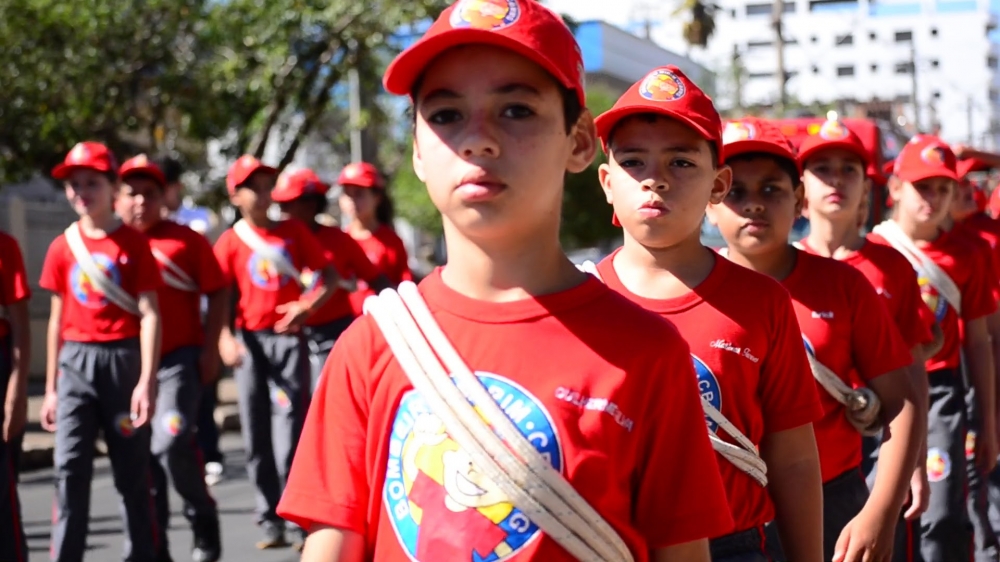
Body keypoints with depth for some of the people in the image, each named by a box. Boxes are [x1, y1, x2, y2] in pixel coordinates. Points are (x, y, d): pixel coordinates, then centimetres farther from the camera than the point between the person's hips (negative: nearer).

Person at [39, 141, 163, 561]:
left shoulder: (133, 243, -1)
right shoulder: (63, 247, 8)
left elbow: (150, 314, -5)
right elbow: (57, 318, 12)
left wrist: (146, 380, -13)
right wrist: (50, 388, 11)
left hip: (123, 359, -2)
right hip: (75, 364, 2)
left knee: (132, 471, 6)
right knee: (69, 467, -7)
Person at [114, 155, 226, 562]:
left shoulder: (185, 240, 1)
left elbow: (218, 292, 3)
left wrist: (210, 348, -3)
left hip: (179, 359, -3)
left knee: (172, 443, -18)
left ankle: (203, 519, 6)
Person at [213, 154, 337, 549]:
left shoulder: (293, 232, 7)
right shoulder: (230, 242, 4)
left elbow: (328, 273, 7)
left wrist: (308, 305, -10)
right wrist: (225, 338, -18)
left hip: (289, 338, -1)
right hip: (250, 340, 1)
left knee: (289, 424, -9)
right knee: (256, 432, 3)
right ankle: (270, 521, 11)